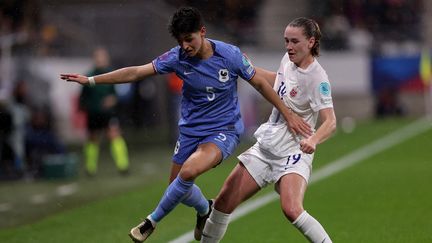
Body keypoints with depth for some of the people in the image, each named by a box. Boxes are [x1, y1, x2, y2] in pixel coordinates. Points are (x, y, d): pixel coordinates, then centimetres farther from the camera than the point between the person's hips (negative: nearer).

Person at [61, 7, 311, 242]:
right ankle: (205, 209, 44)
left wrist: (289, 114, -2)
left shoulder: (230, 54, -17)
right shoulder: (177, 57, -11)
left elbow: (260, 82, -5)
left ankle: (152, 221, -8)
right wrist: (91, 80, -16)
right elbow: (135, 72, -11)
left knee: (189, 171, -28)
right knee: (179, 186, 8)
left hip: (224, 129, -4)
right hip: (191, 130, 4)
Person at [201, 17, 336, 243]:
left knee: (291, 209, -30)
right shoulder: (288, 59, 4)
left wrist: (313, 140, -45)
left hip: (293, 151, -7)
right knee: (225, 200, 5)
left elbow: (330, 121, -26)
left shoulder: (317, 78, -18)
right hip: (265, 146, 7)